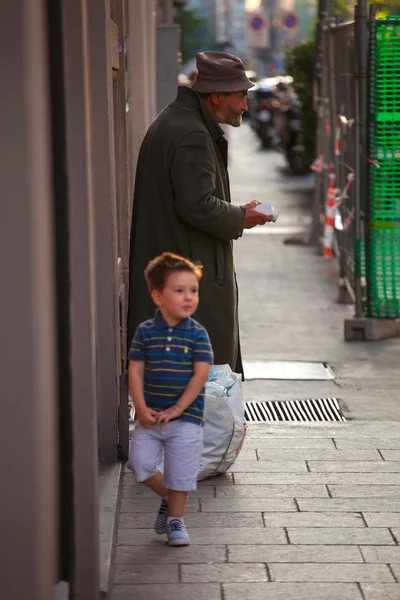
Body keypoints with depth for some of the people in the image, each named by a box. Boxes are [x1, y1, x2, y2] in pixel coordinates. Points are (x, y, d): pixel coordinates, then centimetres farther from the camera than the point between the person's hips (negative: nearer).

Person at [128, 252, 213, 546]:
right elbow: (136, 371, -1)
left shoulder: (198, 334, -6)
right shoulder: (145, 332, -1)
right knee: (140, 461, -4)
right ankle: (168, 497, 22)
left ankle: (175, 518, 20)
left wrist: (178, 408, -15)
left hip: (186, 416, -2)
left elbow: (200, 374, -10)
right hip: (150, 416, 2)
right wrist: (141, 408, -11)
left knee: (181, 470, 2)